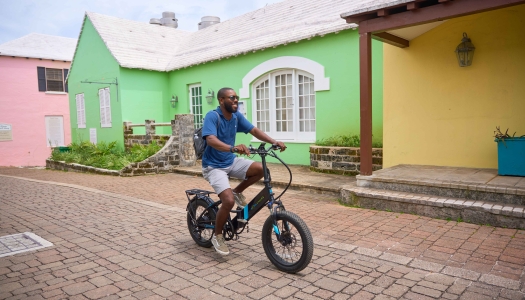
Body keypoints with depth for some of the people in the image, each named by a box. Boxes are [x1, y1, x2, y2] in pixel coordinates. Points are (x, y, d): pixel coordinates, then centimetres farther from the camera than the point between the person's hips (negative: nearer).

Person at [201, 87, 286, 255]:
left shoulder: (236, 116, 0)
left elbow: (254, 130, -2)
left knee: (261, 169, -13)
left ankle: (238, 192, 12)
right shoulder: (212, 116, -20)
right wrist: (233, 148, -53)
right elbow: (211, 140, -36)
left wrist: (274, 142, -17)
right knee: (229, 201, -23)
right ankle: (217, 236, 3)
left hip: (231, 162, 7)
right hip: (213, 166, -7)